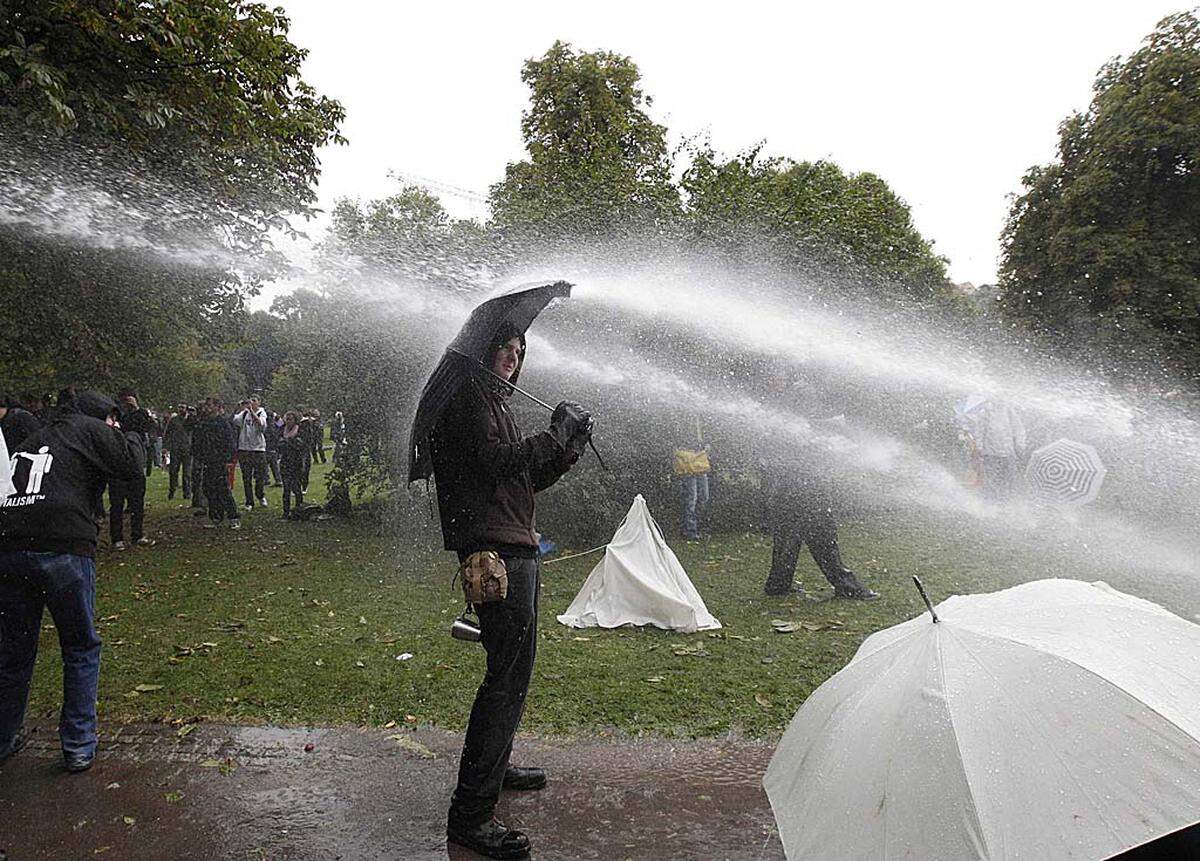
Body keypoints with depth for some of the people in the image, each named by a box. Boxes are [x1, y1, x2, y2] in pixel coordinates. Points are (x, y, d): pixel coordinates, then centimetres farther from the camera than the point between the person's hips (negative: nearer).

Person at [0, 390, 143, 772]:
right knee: (81, 648, 9)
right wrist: (118, 436, 17)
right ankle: (78, 746, 11)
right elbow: (132, 469, 2)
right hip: (63, 548, -6)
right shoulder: (91, 429, 8)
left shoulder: (34, 438, 27)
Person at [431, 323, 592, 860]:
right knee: (509, 674, -13)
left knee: (512, 667, 20)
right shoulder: (469, 399, -7)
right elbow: (498, 464, -21)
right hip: (494, 551, -11)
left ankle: (494, 767, 37)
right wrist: (556, 434, -12)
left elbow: (527, 481, 21)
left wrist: (570, 445, 9)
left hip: (515, 549, 11)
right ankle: (470, 812, -9)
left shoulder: (494, 403, 23)